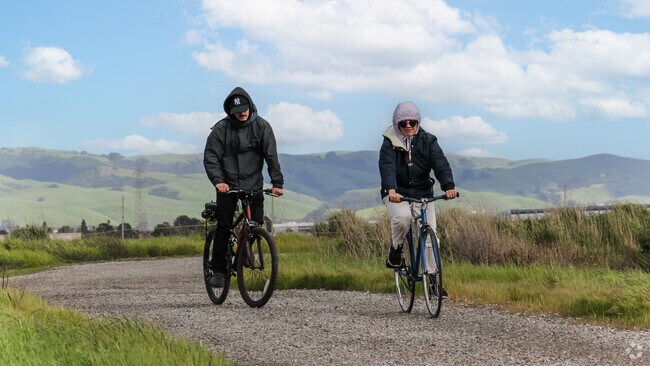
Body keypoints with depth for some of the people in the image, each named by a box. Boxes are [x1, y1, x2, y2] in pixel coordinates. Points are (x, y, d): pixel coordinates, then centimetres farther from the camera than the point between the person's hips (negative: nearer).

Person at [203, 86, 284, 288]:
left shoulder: (261, 126, -2)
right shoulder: (221, 128, -6)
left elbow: (271, 156, -5)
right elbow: (210, 157, -9)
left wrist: (277, 183, -14)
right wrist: (218, 181, -24)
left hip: (253, 184, 1)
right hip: (228, 184, -1)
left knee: (256, 223, -8)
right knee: (224, 226, -7)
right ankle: (218, 270, 0)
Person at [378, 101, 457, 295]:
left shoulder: (427, 140, 0)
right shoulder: (390, 143, -5)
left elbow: (440, 163, -13)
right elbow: (387, 166, -21)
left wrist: (449, 186, -32)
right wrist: (391, 190, -40)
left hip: (423, 194, 3)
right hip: (397, 195, -2)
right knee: (402, 217, -34)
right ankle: (395, 251, -6)